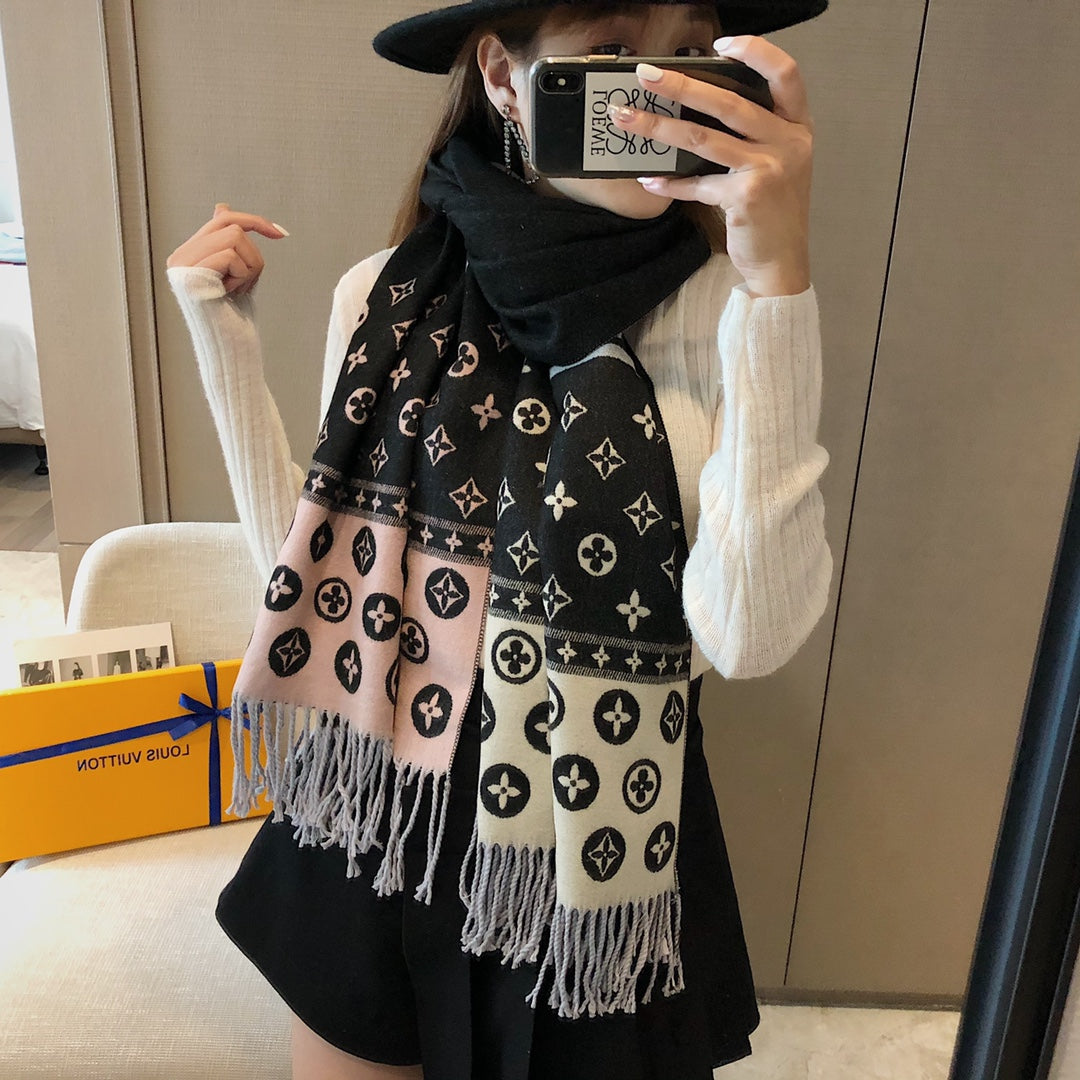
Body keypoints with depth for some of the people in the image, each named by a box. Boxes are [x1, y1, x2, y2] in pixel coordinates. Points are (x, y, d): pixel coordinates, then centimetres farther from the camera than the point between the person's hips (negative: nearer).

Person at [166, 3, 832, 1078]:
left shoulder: (714, 311, -14)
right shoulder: (381, 299, -5)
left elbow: (750, 634, -26)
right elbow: (308, 565, -1)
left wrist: (777, 280, -30)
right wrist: (223, 337, -4)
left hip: (587, 845, -2)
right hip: (367, 825, 3)